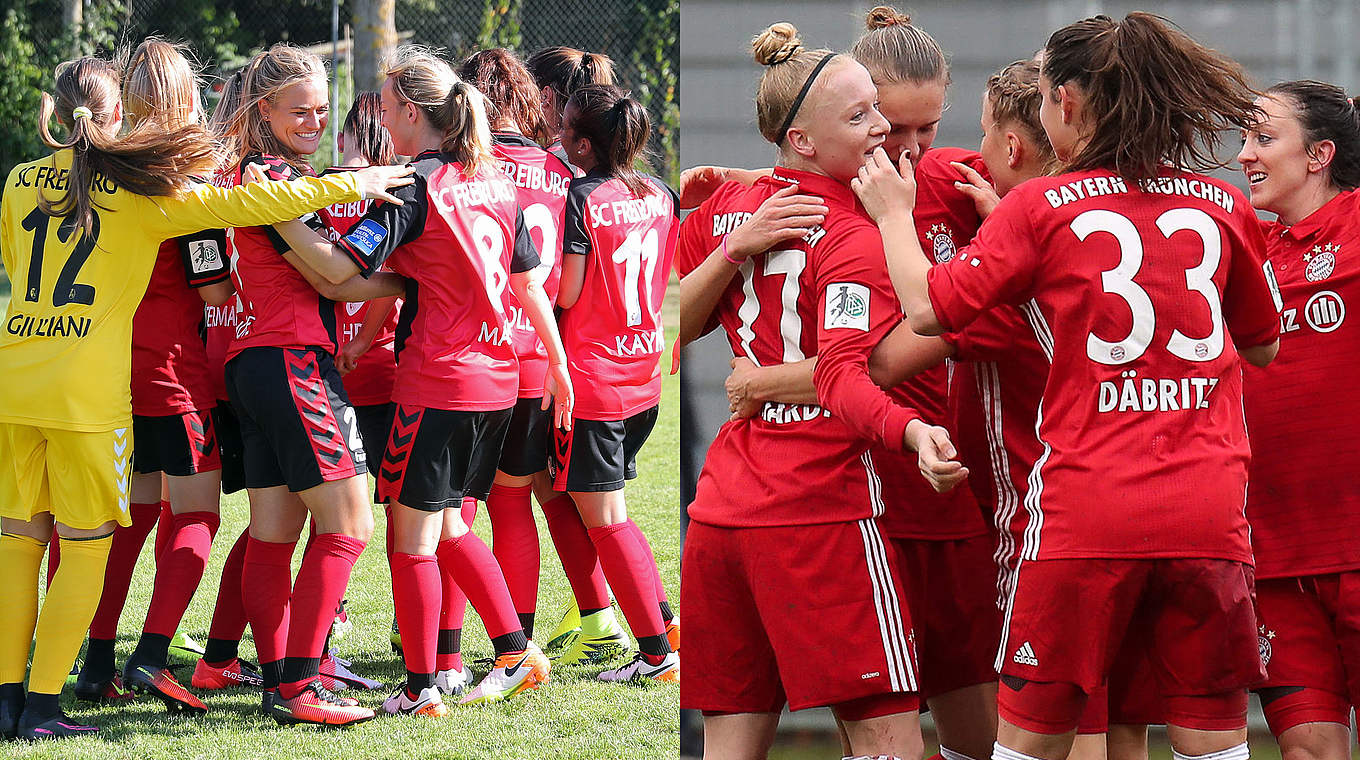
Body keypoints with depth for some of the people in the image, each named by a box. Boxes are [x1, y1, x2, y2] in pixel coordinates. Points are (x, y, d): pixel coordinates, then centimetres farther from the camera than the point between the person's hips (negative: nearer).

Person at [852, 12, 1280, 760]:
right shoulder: (1224, 205, 10)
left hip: (1084, 516, -2)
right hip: (1209, 515, 2)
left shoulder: (1038, 208, -1)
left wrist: (893, 214, 15)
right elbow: (1263, 346, 24)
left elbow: (928, 308, -3)